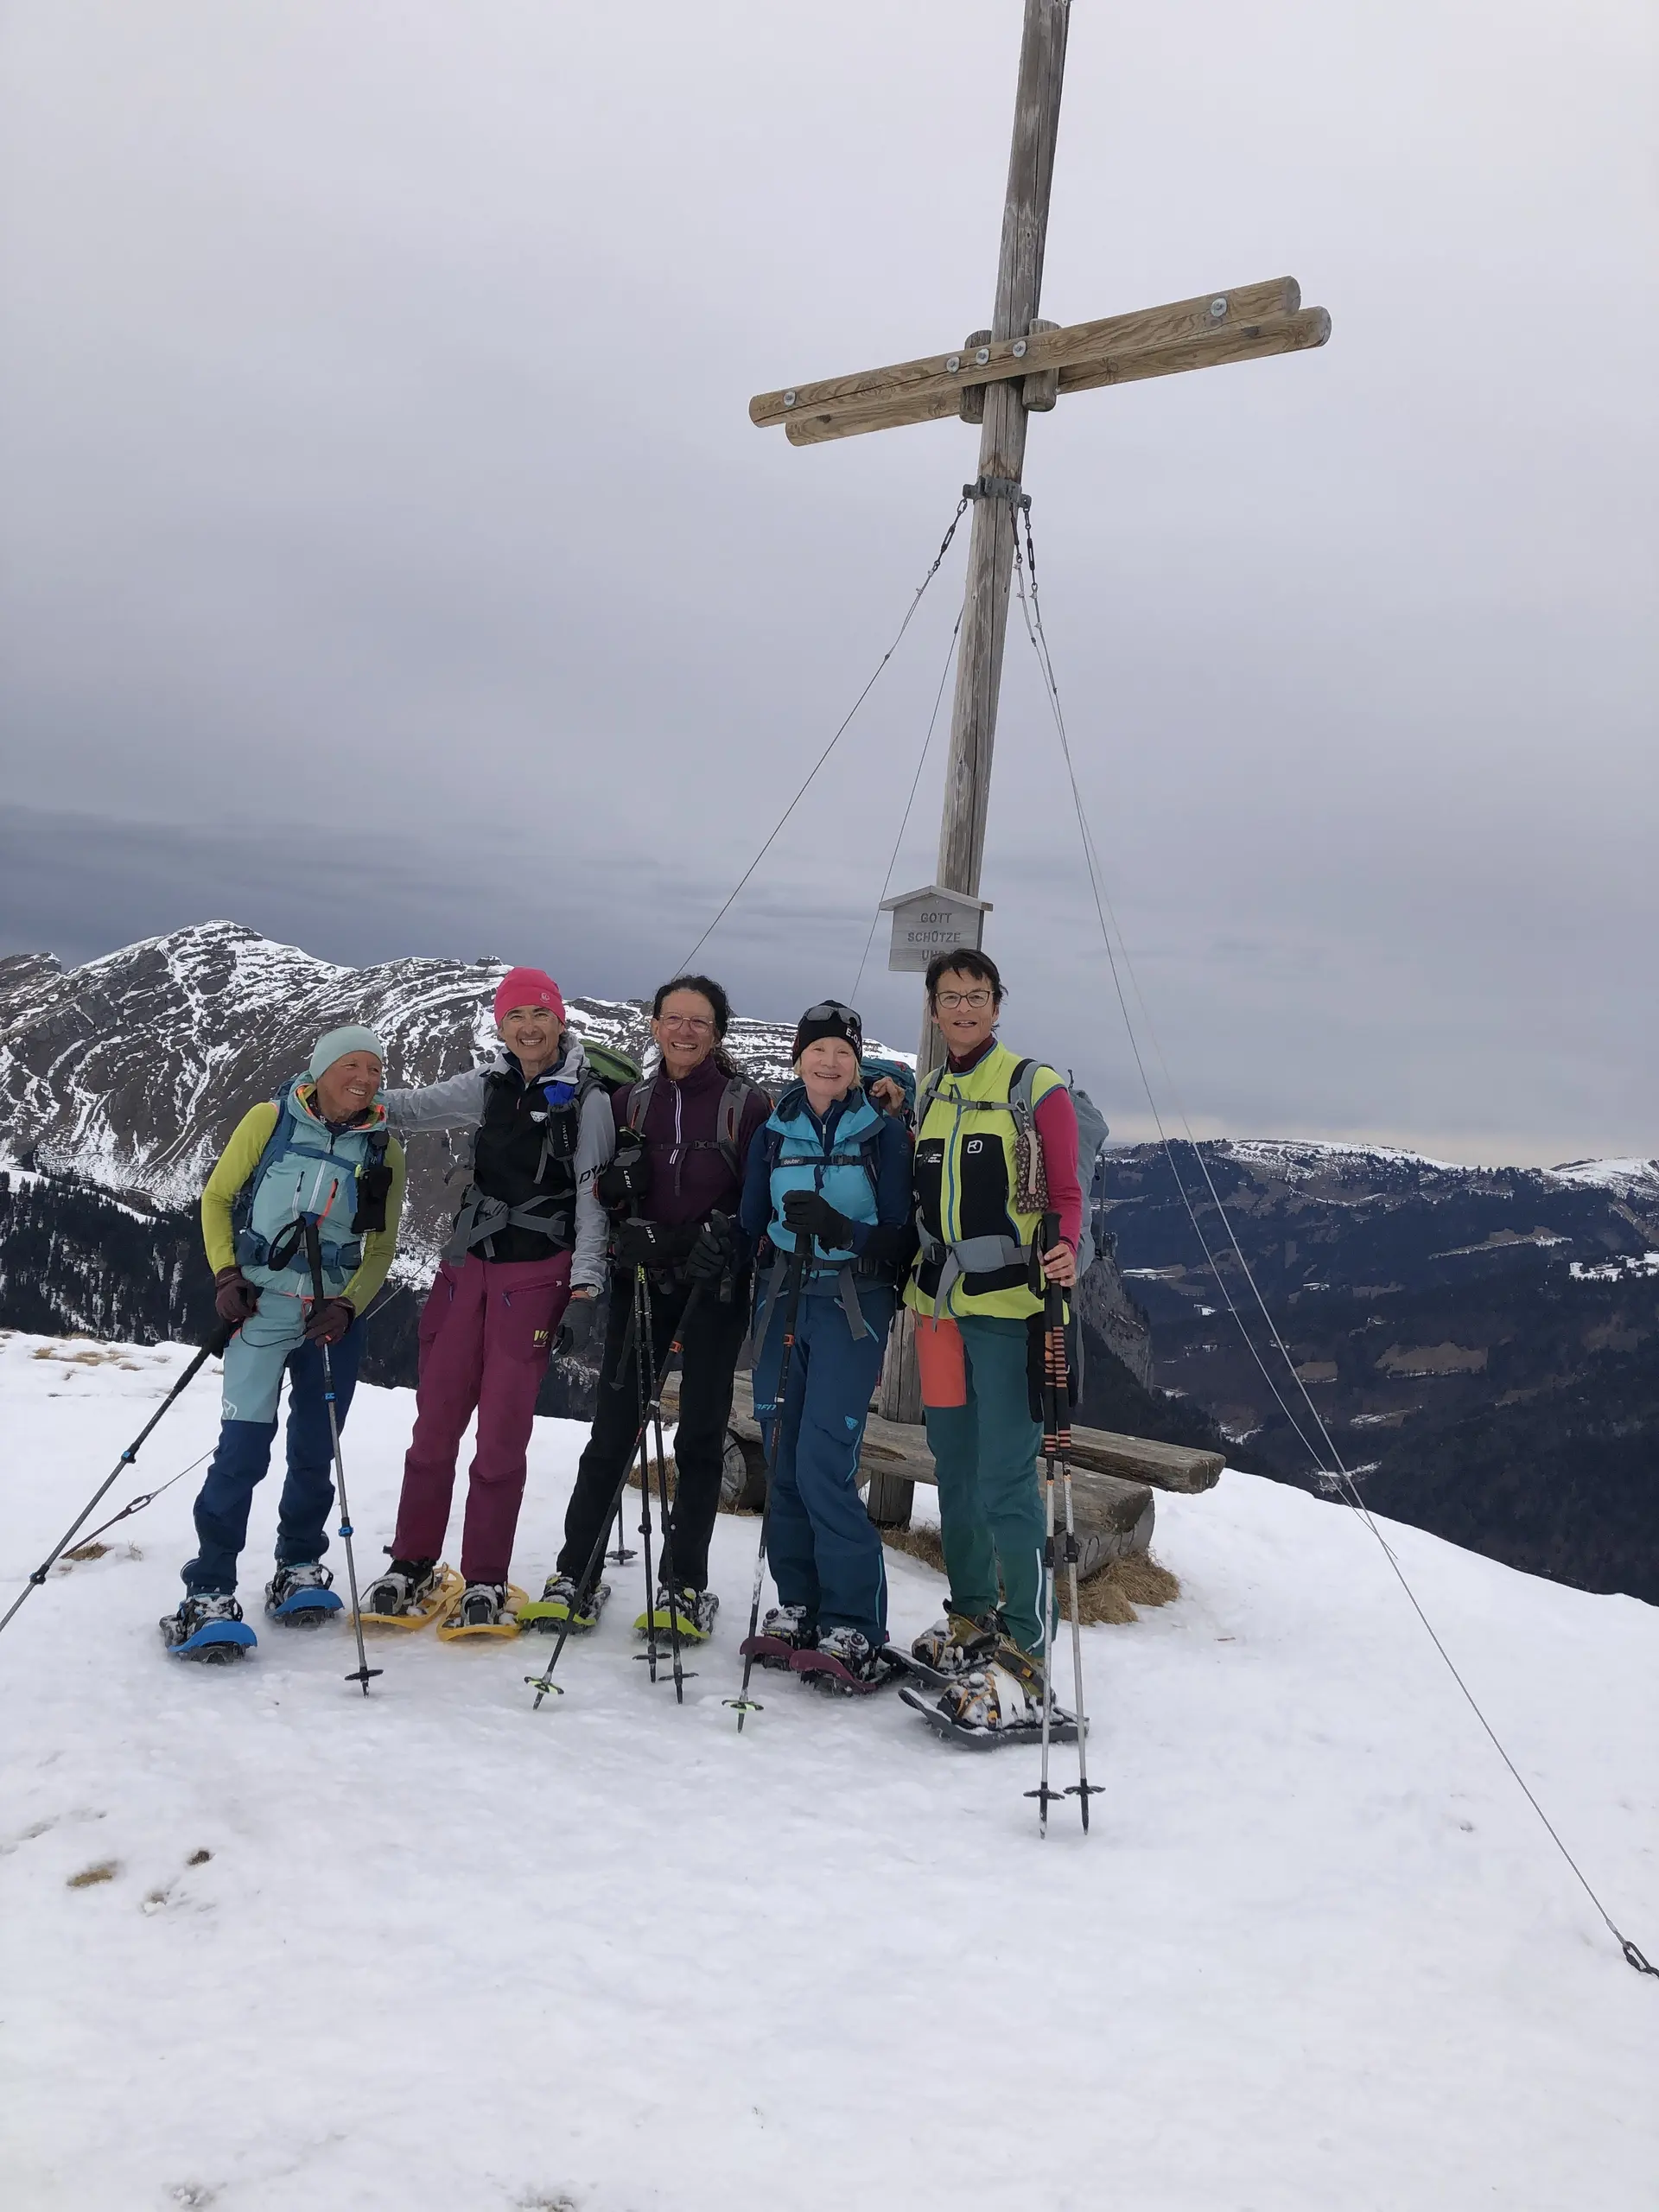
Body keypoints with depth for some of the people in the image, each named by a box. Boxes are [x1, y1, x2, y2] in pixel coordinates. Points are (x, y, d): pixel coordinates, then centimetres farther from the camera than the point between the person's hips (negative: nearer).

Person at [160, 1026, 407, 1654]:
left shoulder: (383, 1149, 3)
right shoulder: (270, 1119, -2)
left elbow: (382, 1247, 7)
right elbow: (217, 1197, 6)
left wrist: (347, 1304, -8)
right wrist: (225, 1274, -5)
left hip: (334, 1315, 3)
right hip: (262, 1306, -2)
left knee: (315, 1450, 9)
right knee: (244, 1446, -10)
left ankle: (299, 1567, 28)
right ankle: (210, 1591, -1)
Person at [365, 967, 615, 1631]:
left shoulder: (586, 1099, -3)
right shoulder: (488, 1086, 10)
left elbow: (593, 1199, -5)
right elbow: (414, 1106, 4)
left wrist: (584, 1290, -12)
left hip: (537, 1275, -4)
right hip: (467, 1266, 4)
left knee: (502, 1433, -1)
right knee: (435, 1421, 8)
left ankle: (485, 1580, 12)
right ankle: (411, 1565, 22)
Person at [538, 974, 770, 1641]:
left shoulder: (748, 1103, -2)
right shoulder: (629, 1100, 8)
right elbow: (605, 1190, 12)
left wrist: (722, 1237, -17)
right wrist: (626, 1232, -8)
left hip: (715, 1287, -2)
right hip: (640, 1281, 2)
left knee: (700, 1434, 4)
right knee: (614, 1427, 4)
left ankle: (684, 1586, 14)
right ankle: (576, 1574, 14)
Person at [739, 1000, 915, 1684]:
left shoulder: (884, 1132, 0)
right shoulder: (774, 1133, 11)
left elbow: (902, 1237, -4)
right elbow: (751, 1226, 15)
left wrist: (841, 1229, -20)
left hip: (852, 1305, -4)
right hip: (783, 1301, 4)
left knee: (824, 1464, -13)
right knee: (781, 1461, 3)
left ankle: (856, 1630, -5)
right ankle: (798, 1607, 16)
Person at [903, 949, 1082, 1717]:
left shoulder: (1034, 1086, -1)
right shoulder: (924, 1097, 16)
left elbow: (1065, 1192, -5)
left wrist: (1064, 1250, -24)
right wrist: (902, 1290, 17)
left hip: (1009, 1305, -6)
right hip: (938, 1304, 6)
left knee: (1004, 1481, -8)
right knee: (955, 1472, 14)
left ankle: (1024, 1643, 3)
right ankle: (971, 1617, 28)